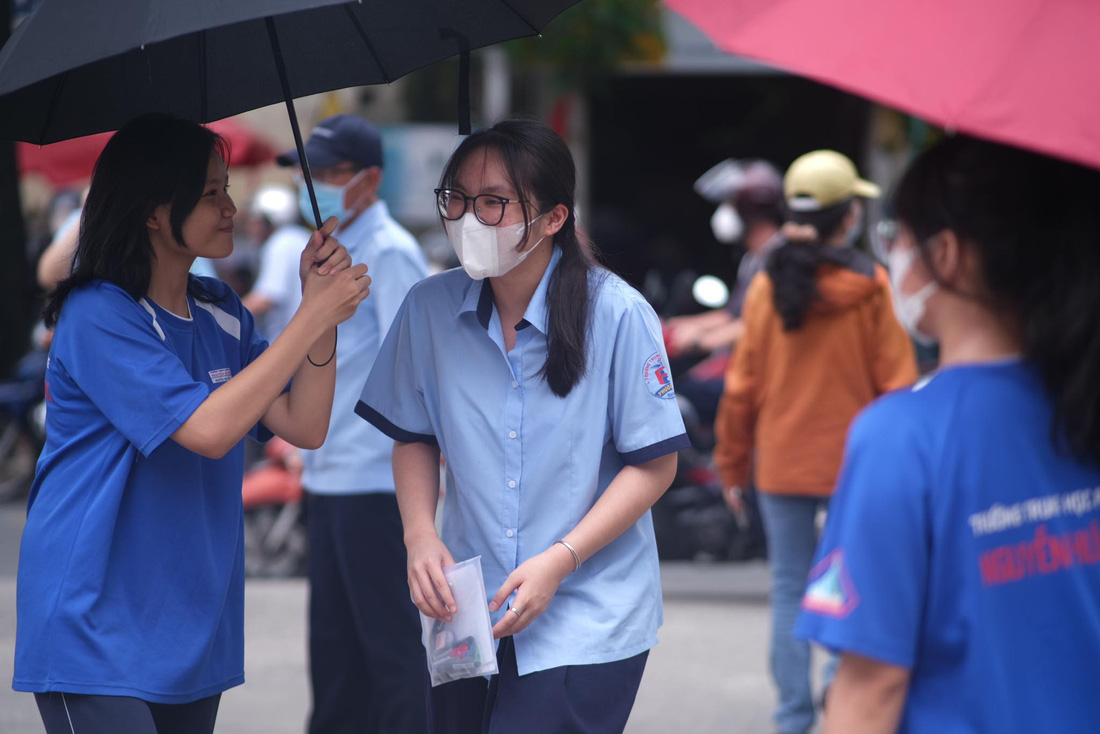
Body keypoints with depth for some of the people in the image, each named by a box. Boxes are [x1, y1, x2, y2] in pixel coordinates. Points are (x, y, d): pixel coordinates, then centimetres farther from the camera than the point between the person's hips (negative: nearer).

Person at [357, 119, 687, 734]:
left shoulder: (617, 314, -12)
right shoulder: (430, 309, 0)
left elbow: (655, 463, -7)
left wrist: (559, 560, -15)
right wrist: (420, 532, -4)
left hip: (585, 620, -4)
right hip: (465, 614, 4)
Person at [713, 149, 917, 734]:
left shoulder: (768, 286, -4)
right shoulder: (869, 287, -9)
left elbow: (743, 384, 0)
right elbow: (894, 382, -6)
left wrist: (732, 466, 10)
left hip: (782, 463, 2)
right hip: (855, 462, -2)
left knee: (790, 587, 9)